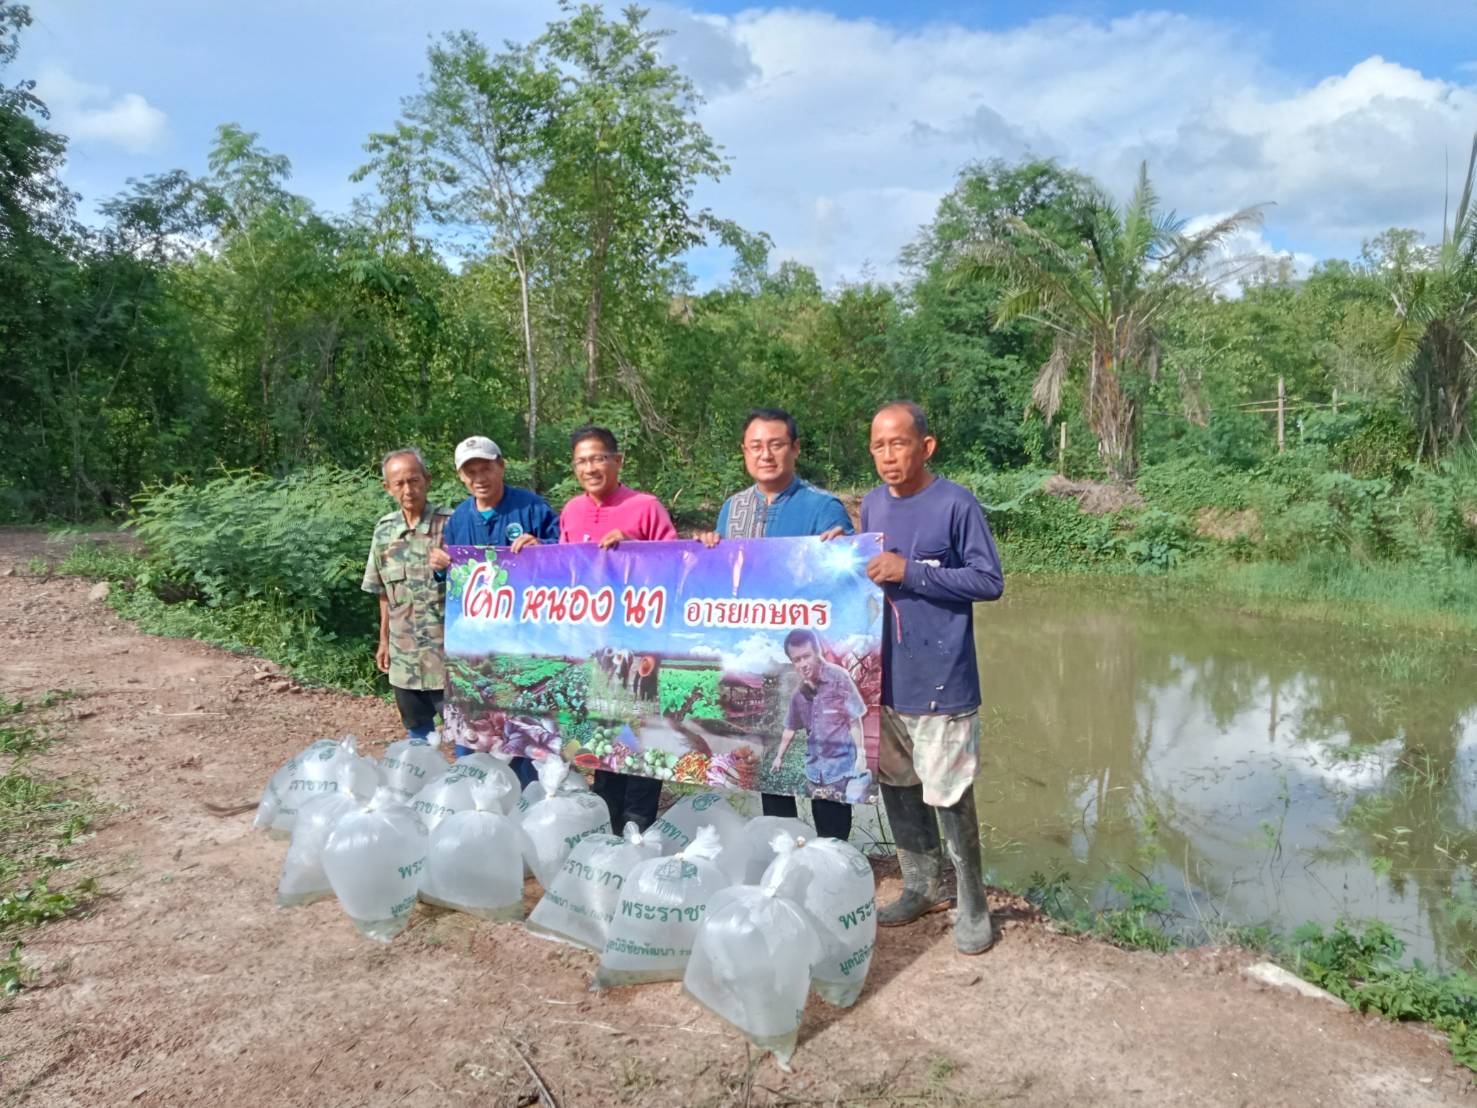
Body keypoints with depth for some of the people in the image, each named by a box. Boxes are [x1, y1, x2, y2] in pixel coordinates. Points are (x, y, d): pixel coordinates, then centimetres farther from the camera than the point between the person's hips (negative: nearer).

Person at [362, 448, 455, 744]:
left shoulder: (450, 524, -10)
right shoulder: (384, 530, 5)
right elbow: (384, 592, 13)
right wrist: (384, 641, 15)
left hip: (448, 652, -4)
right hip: (405, 656, 5)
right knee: (417, 734, 16)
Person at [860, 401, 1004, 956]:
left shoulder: (956, 504, -11)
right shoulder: (872, 504, 8)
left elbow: (990, 580, -13)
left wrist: (911, 571, -20)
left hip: (941, 680, -6)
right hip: (883, 675, 6)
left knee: (949, 795, 0)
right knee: (897, 784, 16)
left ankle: (972, 905, 18)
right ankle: (920, 887, 33)